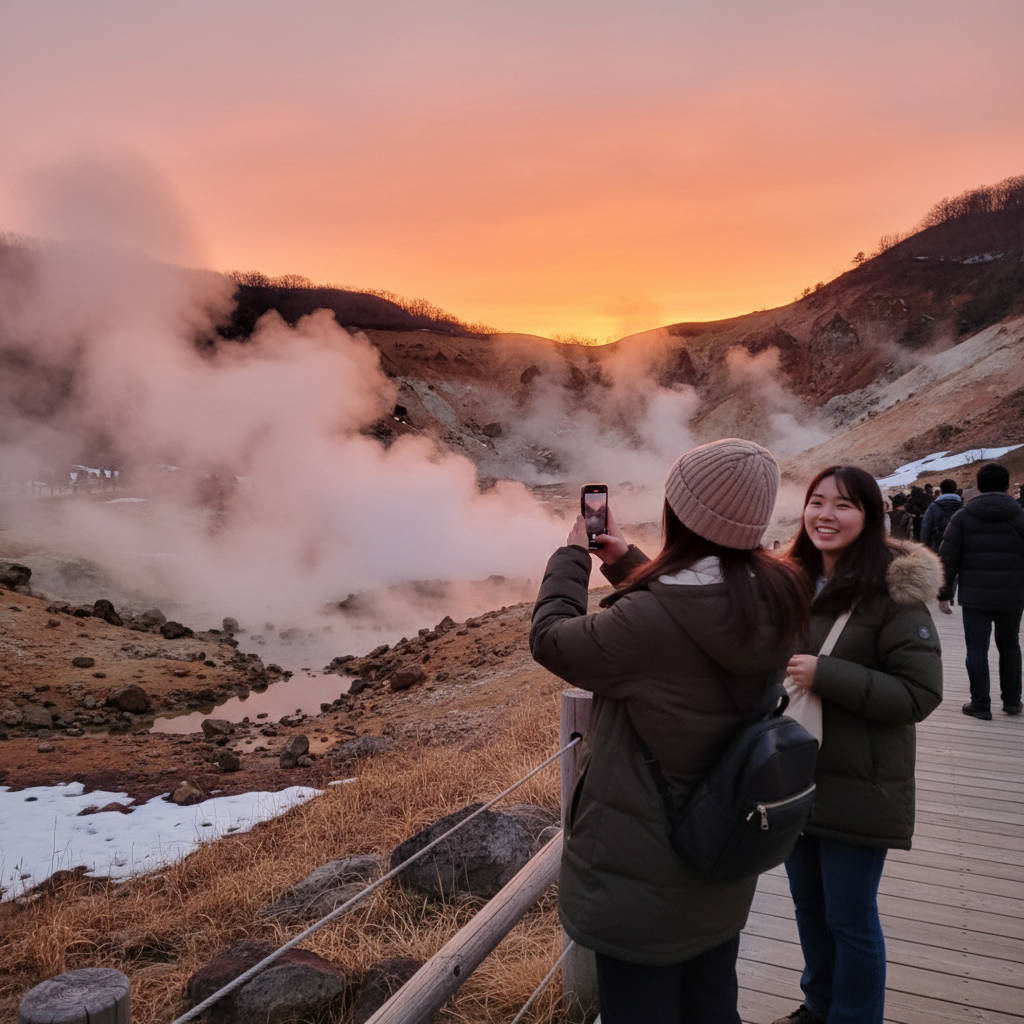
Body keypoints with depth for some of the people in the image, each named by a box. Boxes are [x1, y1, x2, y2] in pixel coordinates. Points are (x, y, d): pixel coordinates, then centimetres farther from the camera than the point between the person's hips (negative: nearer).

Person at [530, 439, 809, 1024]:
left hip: (643, 874, -7)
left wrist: (573, 555, -2)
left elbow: (551, 641, -16)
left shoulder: (651, 620, -33)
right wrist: (625, 559, 13)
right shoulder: (775, 599, -9)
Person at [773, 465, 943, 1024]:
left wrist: (825, 675, -25)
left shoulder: (892, 592, -15)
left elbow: (920, 694, -19)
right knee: (808, 906, 22)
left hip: (856, 789, -6)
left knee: (850, 919, 10)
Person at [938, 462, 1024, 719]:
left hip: (975, 598, -2)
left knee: (977, 649, 4)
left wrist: (944, 593, 3)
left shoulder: (963, 517, -2)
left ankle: (980, 705, 6)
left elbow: (947, 559, -3)